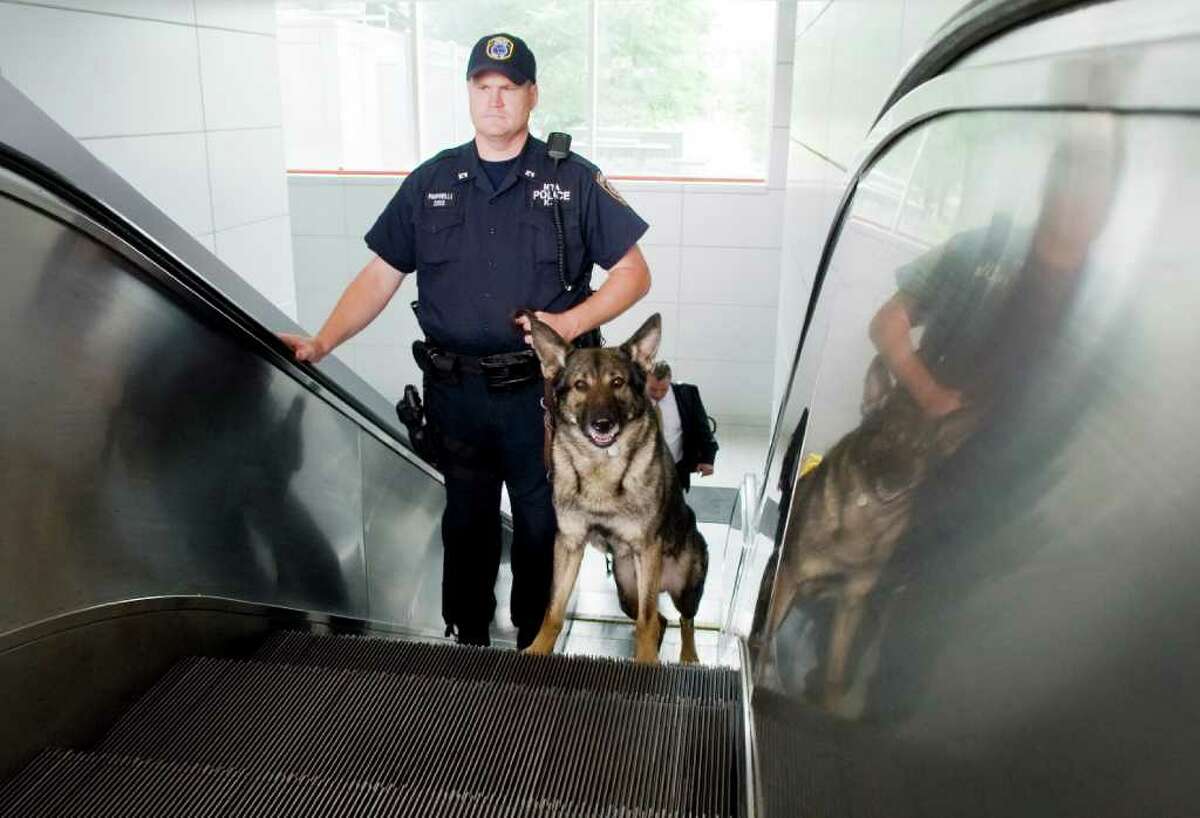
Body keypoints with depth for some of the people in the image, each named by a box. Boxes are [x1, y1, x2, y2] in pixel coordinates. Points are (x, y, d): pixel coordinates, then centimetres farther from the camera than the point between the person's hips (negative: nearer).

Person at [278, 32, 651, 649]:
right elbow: (380, 276, 7)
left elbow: (633, 272, -1)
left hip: (542, 390, -2)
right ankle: (467, 638, 35)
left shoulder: (573, 181, -1)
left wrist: (571, 322, -15)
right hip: (455, 391, 2)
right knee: (466, 521, 17)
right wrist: (321, 343, -4)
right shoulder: (431, 183, 6)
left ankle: (537, 642, 31)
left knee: (540, 524, 11)